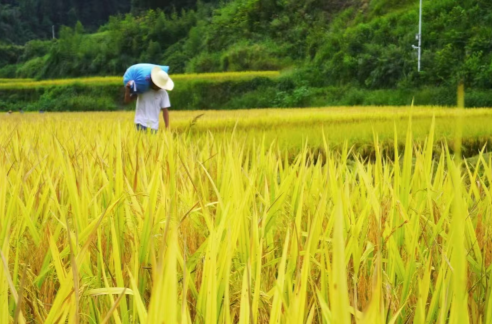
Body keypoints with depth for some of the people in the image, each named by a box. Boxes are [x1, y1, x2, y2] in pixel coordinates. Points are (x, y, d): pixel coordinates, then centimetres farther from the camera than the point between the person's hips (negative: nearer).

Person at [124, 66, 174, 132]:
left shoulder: (163, 93, 0)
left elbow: (165, 111, 2)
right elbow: (127, 100, 0)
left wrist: (167, 127, -1)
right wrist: (127, 89, -18)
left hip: (154, 126, 2)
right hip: (141, 123, -2)